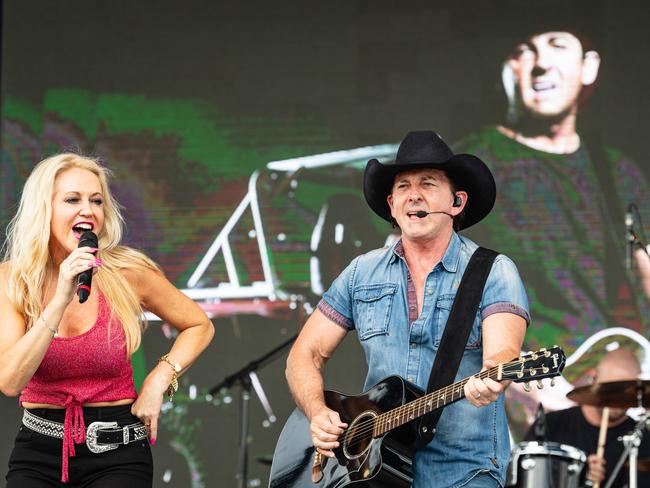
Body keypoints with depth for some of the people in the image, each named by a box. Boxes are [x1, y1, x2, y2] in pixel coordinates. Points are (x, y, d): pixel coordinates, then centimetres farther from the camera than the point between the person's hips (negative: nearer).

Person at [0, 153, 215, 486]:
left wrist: (160, 379, -6)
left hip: (118, 452, 0)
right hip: (38, 449, 0)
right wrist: (62, 299, -23)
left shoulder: (128, 272, -6)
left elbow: (199, 326, 10)